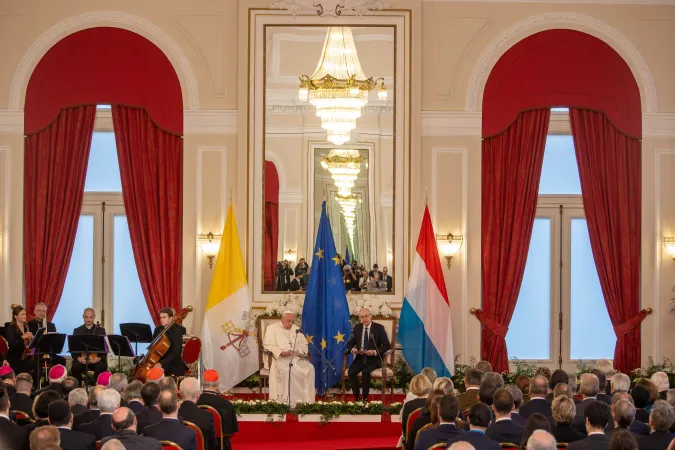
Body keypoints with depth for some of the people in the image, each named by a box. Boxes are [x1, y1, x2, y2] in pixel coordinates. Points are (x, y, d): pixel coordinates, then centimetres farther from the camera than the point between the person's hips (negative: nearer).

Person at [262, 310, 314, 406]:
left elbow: (304, 343, 19)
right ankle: (288, 401, -31)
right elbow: (268, 345, -5)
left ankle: (307, 400, -19)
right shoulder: (272, 328, 6)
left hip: (296, 357, 5)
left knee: (309, 368, -22)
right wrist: (281, 352, -20)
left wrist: (297, 350, -5)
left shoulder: (296, 329, 21)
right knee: (286, 370, -36)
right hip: (281, 358, -5)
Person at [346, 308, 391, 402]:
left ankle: (365, 398, -20)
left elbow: (387, 346, -6)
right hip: (360, 357, 3)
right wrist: (352, 349, -13)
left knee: (365, 372, -34)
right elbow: (350, 343, 12)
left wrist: (375, 352, -22)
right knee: (351, 372, -27)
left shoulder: (379, 328, -3)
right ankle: (357, 397, -14)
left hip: (374, 359, -3)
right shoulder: (357, 327, 8)